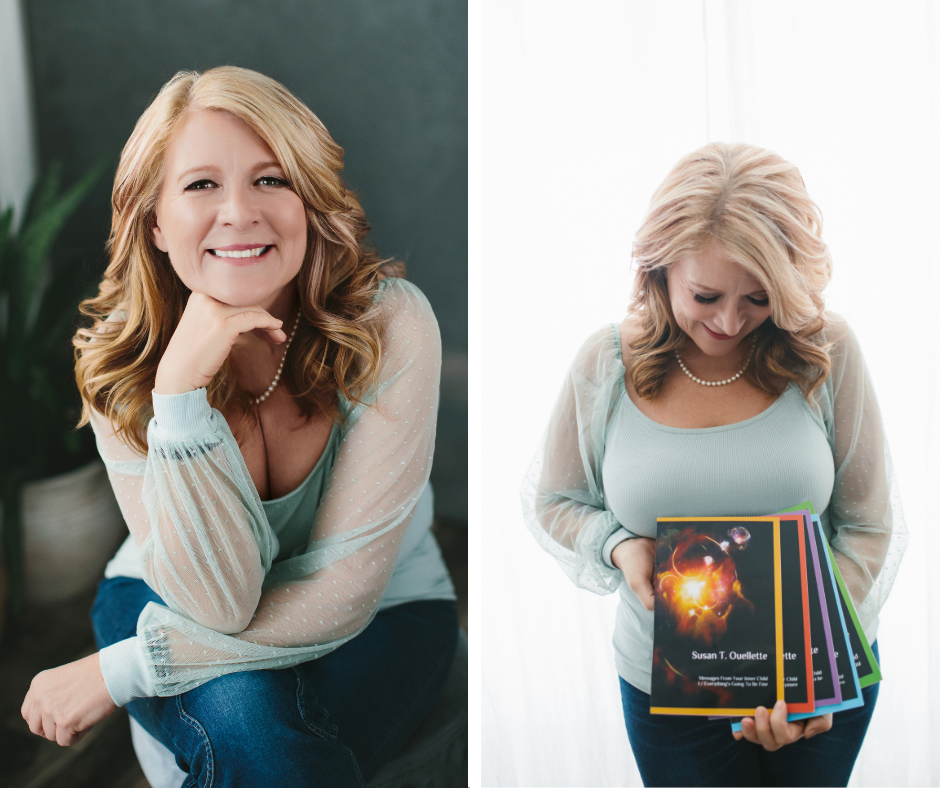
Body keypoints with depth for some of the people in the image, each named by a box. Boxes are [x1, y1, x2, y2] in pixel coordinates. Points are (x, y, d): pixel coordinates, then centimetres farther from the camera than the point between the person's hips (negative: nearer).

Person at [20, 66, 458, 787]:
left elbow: (341, 592, -23)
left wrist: (119, 672, -22)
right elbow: (217, 602, -26)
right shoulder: (119, 358, -19)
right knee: (242, 716, -32)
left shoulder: (391, 324, -25)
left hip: (377, 622, 0)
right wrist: (181, 388, -37)